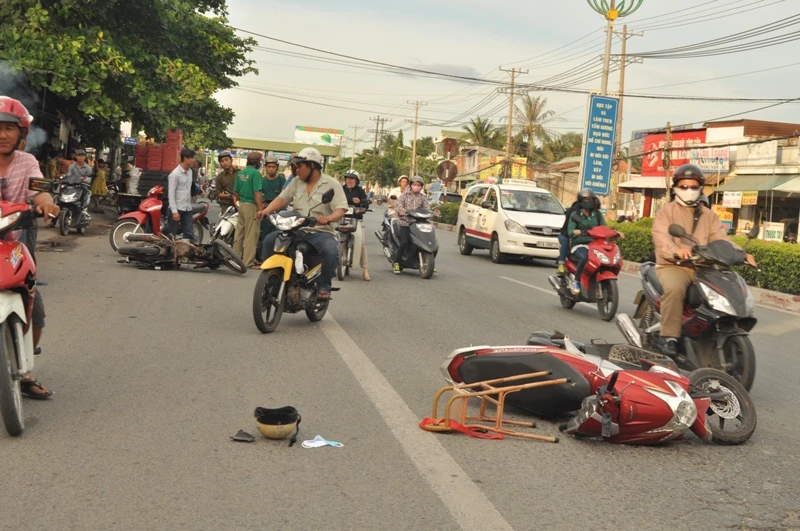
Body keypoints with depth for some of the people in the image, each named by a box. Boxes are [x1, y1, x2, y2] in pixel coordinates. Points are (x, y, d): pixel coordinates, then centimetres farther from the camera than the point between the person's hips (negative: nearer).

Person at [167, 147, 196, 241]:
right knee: (172, 234, 0)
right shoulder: (175, 174, -13)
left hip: (187, 208, 7)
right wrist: (174, 211, -21)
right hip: (177, 208, -7)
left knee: (189, 233, 4)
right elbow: (171, 193, -16)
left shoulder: (190, 171, 11)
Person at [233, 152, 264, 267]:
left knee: (239, 233, 13)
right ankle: (248, 262, -4)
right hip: (251, 206, -8)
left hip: (241, 205, 8)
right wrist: (261, 209, -18)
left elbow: (235, 192, 15)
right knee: (251, 235, -4)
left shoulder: (240, 173, 11)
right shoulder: (255, 173, -13)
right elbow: (257, 193, -19)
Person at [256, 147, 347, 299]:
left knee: (331, 251, -36)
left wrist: (329, 218, -35)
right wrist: (266, 211, -11)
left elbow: (340, 210, -12)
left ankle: (324, 286, -15)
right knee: (269, 240, -15)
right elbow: (282, 199, 9)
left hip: (321, 232, -5)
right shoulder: (296, 182, 14)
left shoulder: (331, 184, -3)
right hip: (296, 231, 5)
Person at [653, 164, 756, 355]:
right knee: (675, 287, -36)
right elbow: (661, 238, -15)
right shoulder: (665, 212, 4)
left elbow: (721, 238, 4)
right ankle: (669, 337, -30)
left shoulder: (708, 215, 19)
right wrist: (676, 251, -38)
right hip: (673, 266, -5)